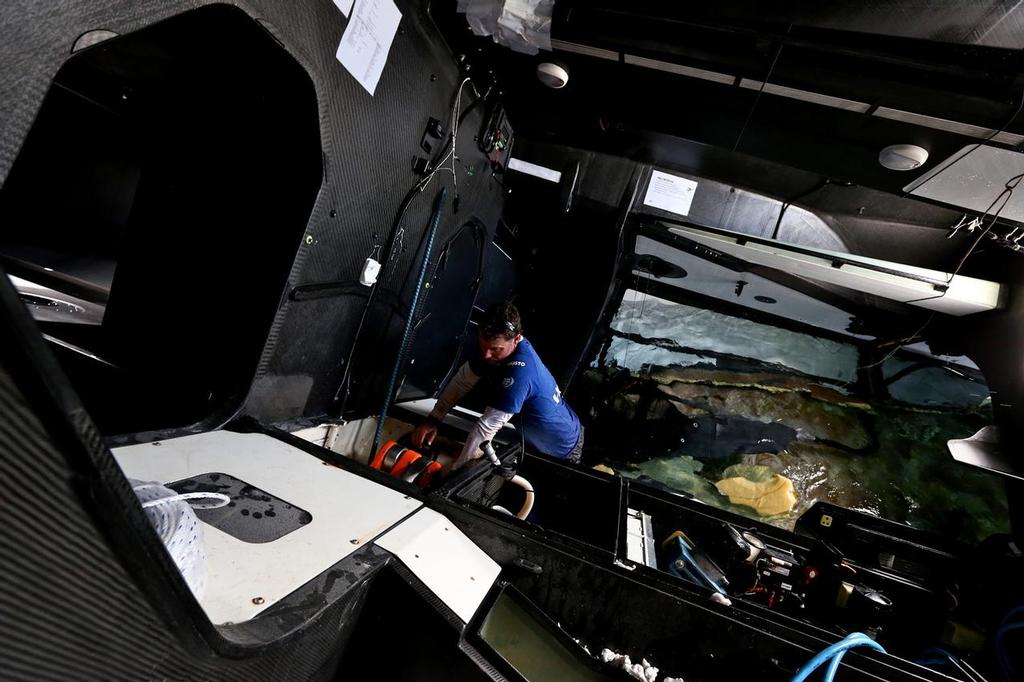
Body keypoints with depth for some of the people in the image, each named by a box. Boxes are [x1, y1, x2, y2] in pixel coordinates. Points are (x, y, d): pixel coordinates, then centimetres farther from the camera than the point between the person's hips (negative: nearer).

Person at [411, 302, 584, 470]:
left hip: (565, 447, -7)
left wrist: (454, 469, -32)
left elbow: (488, 426, -40)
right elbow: (463, 379, -6)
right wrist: (434, 419, -15)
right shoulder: (494, 346, -16)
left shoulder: (520, 371, -43)